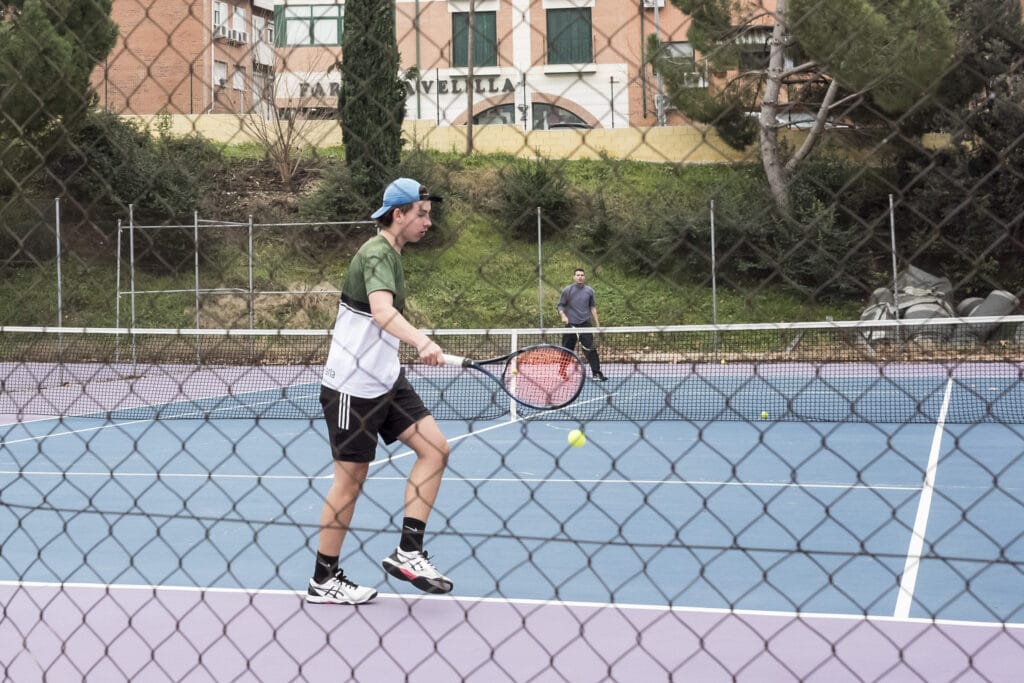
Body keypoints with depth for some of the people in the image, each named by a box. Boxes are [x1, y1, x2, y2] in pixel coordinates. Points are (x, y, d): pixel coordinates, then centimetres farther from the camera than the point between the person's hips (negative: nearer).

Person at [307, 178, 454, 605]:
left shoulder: (390, 253, 11)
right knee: (350, 479, 0)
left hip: (385, 378, 9)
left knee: (435, 448, -2)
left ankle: (408, 552, 1)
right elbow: (382, 312, -39)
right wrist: (421, 341, -54)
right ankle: (323, 581, 15)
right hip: (351, 385, -9)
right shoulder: (376, 254, -19)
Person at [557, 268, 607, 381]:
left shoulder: (589, 290, 7)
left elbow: (592, 307, 16)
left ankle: (596, 373, -4)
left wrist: (596, 322, 13)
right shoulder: (567, 290, -1)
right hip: (571, 324, -1)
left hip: (585, 324, 1)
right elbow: (560, 305, 3)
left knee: (591, 349, -7)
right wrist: (563, 315, -16)